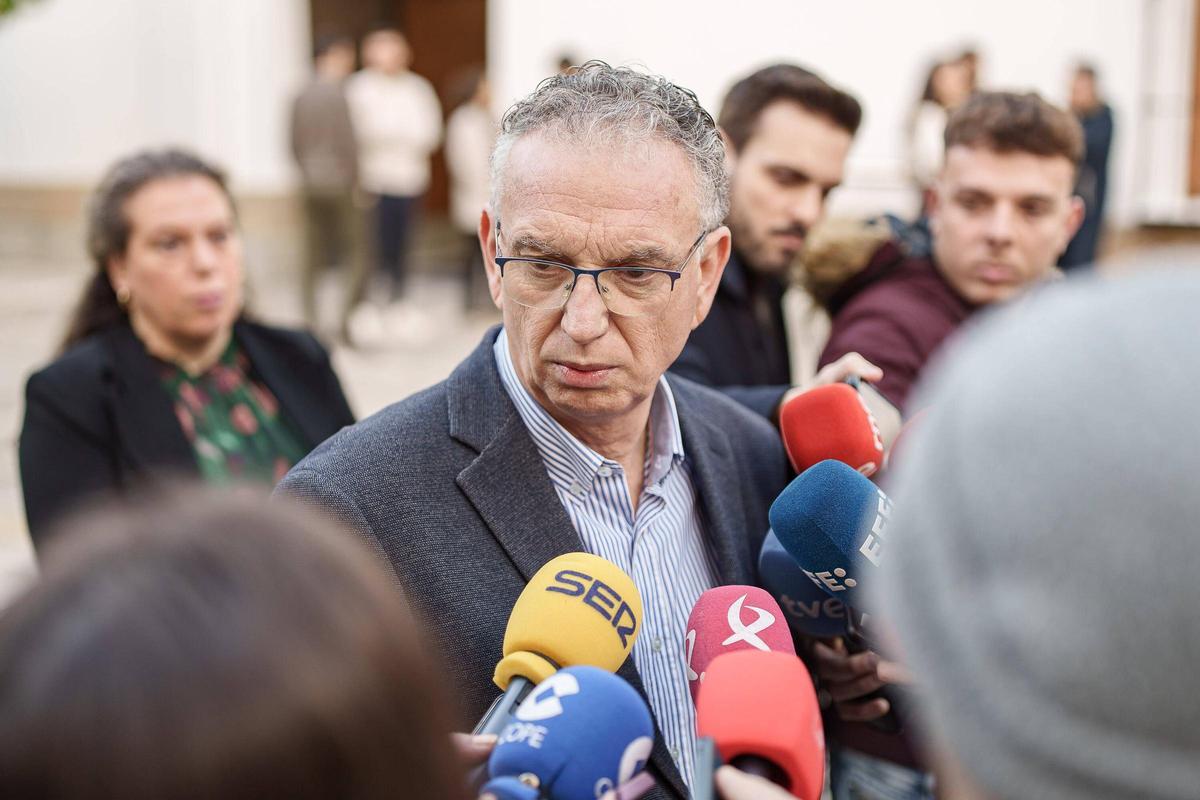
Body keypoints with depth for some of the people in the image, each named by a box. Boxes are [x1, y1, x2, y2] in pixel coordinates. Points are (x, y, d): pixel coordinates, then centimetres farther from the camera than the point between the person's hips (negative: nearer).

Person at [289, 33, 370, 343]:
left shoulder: (302, 96, 11)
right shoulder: (337, 93, -11)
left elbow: (295, 143, 13)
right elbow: (346, 140, -15)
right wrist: (355, 181, -7)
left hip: (311, 186, 7)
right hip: (340, 185, -7)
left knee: (313, 257, 10)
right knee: (358, 252, -2)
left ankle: (311, 321, 11)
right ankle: (346, 317, -10)